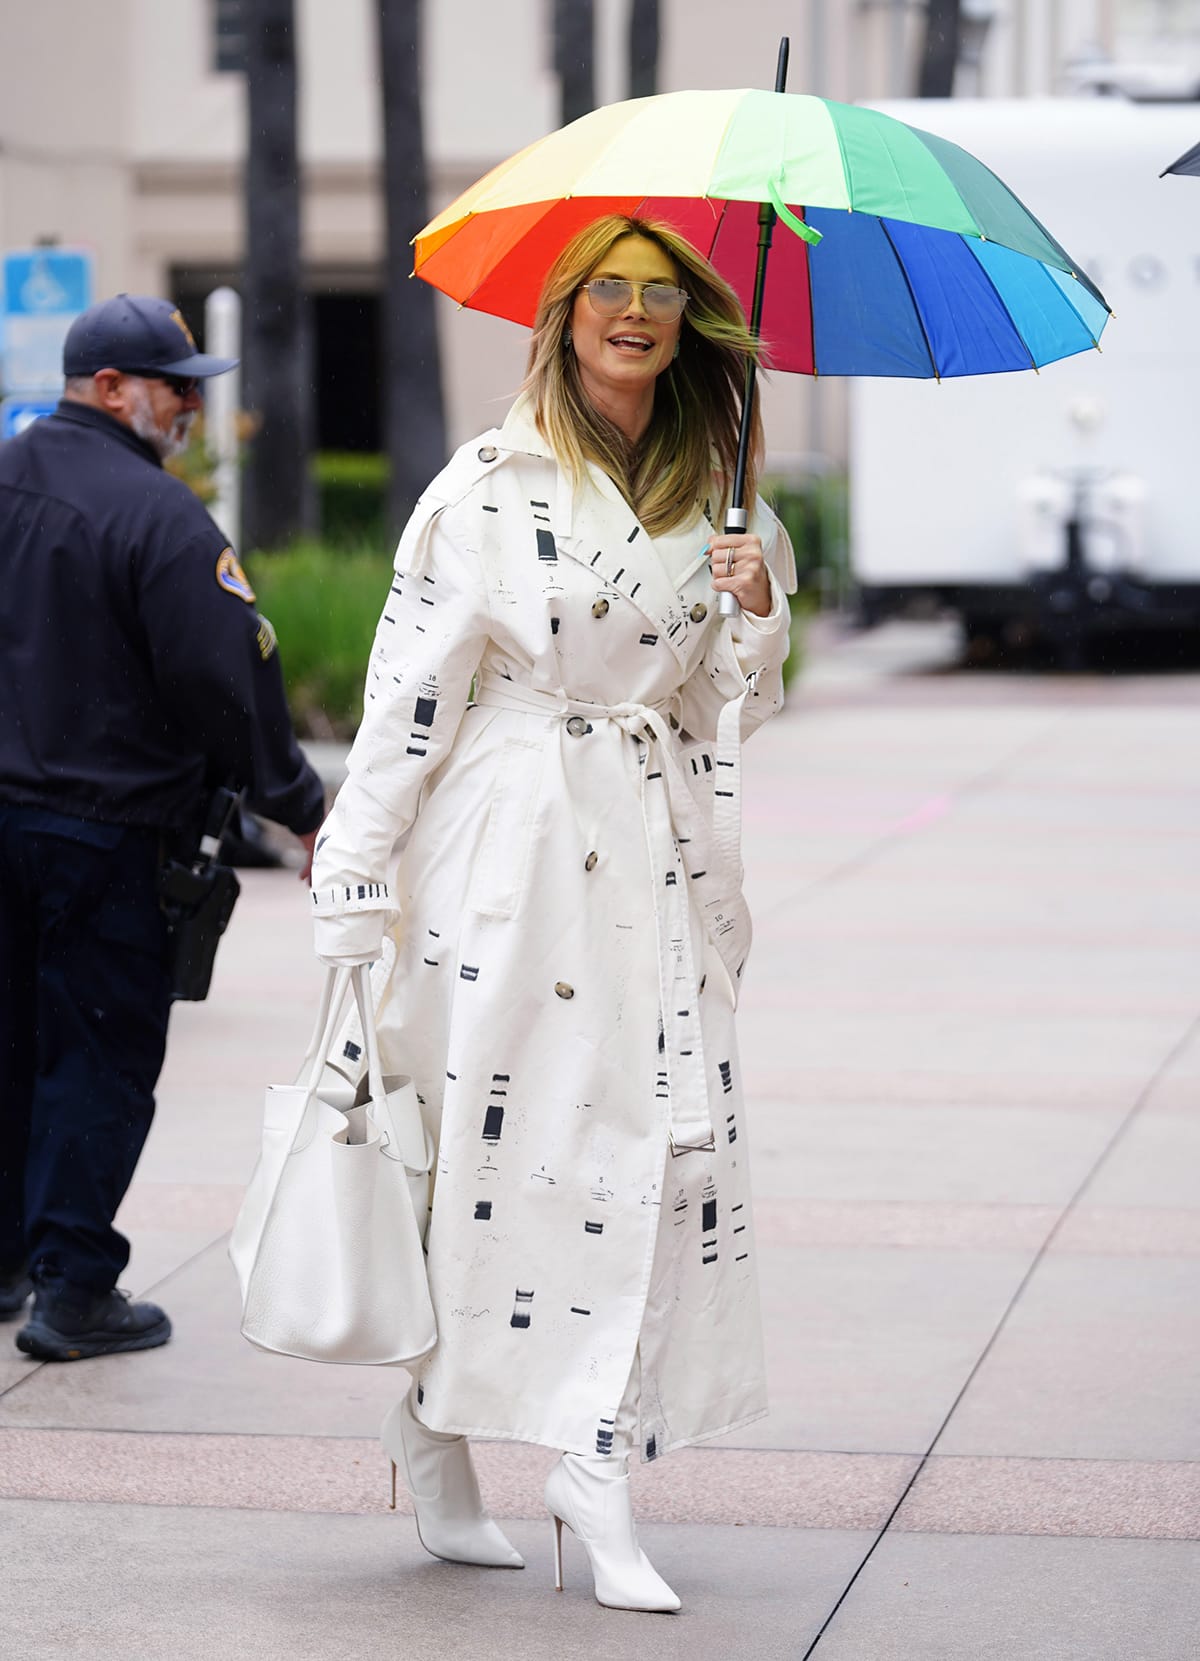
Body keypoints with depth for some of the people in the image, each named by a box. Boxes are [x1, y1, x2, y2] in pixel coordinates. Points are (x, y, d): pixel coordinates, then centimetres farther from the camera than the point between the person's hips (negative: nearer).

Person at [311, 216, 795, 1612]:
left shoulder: (704, 499, 12)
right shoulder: (490, 485, -2)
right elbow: (410, 687, -5)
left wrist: (757, 612, -3)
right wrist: (355, 884, -9)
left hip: (657, 861, 4)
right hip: (506, 854, -4)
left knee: (657, 1145, -5)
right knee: (476, 1135, -2)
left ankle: (598, 1474, -3)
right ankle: (435, 1448, 14)